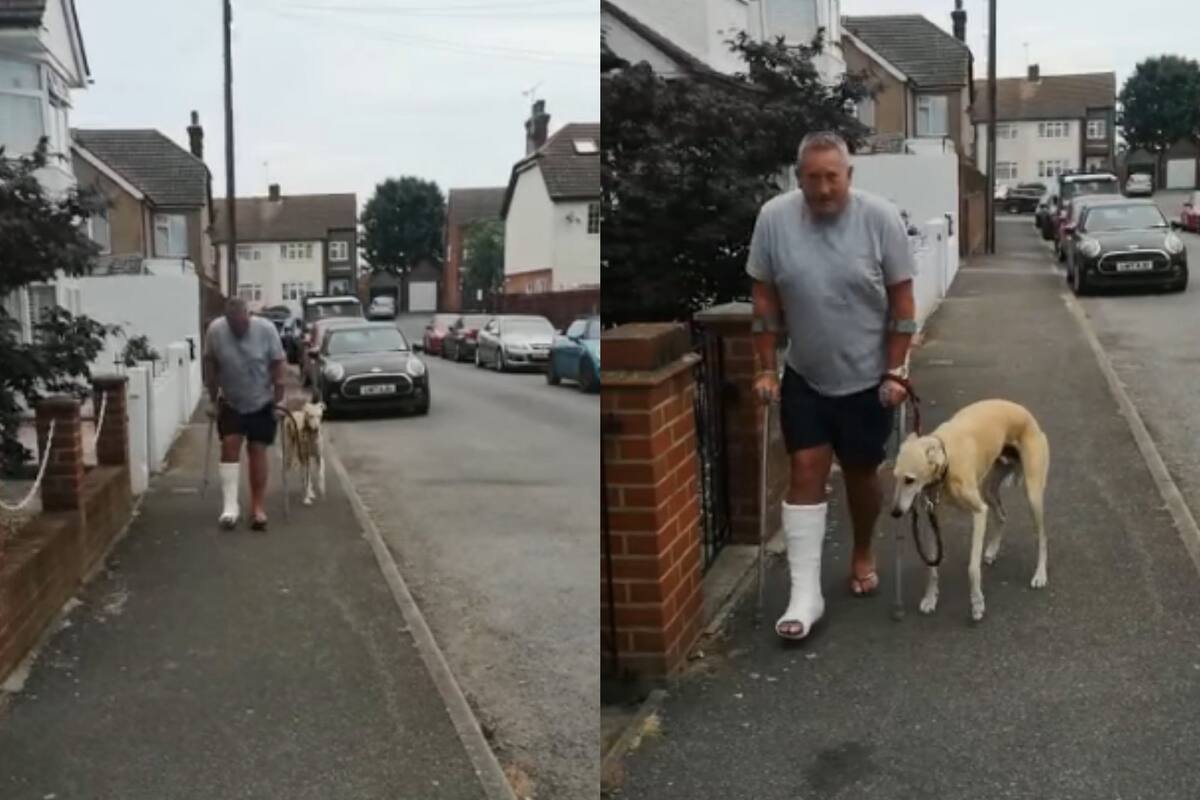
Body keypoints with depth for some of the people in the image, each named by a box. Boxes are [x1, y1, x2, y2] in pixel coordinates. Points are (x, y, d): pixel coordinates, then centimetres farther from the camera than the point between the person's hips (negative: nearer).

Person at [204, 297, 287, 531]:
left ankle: (258, 508, 4)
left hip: (262, 403, -1)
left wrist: (279, 398, -11)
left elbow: (278, 364, -11)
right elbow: (210, 365, -4)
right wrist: (212, 400, -1)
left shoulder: (266, 329, -19)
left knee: (257, 451, -1)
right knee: (229, 445, -9)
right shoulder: (215, 330, -14)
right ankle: (230, 504, -6)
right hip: (230, 403, 1)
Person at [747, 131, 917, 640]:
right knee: (806, 471, -4)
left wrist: (896, 372, -10)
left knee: (861, 473, 12)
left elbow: (901, 301, -9)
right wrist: (766, 368, -4)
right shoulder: (774, 218, -11)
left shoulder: (881, 218, -14)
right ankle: (805, 593, -1)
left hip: (867, 378, -1)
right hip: (803, 378, 1)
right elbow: (765, 299, -3)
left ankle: (863, 556, 37)